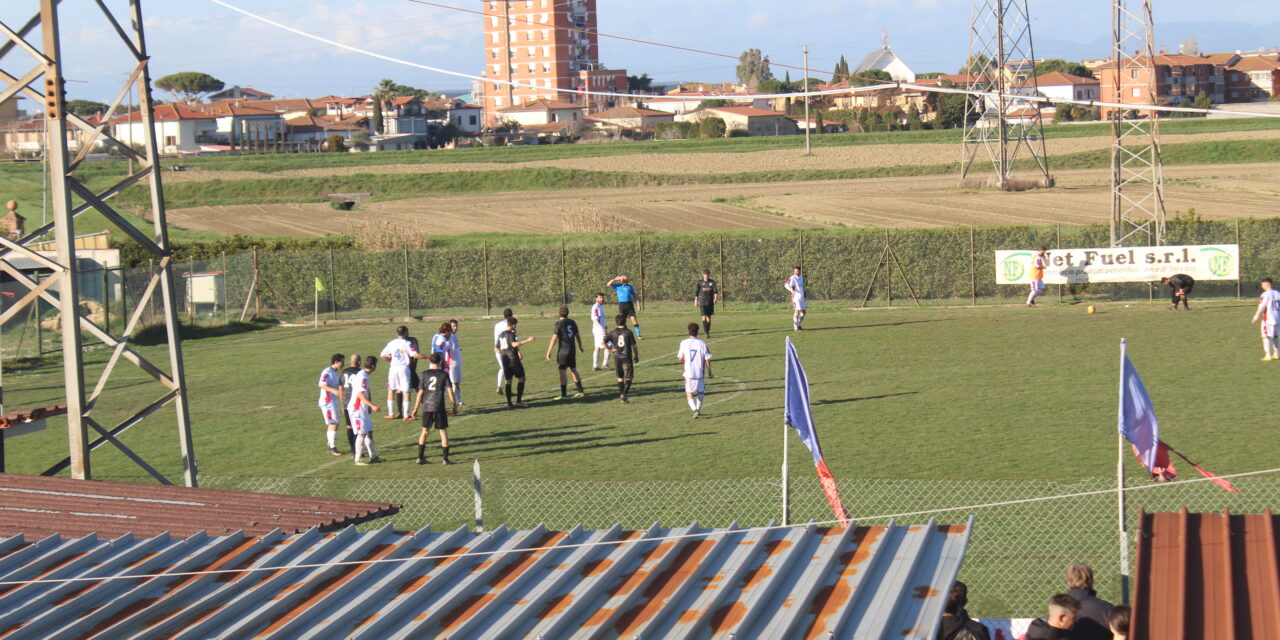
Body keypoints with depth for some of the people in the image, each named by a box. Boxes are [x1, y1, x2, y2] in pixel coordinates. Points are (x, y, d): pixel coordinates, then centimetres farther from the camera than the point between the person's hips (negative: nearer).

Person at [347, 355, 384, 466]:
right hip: (357, 409, -10)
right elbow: (360, 394, -26)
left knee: (369, 432, 13)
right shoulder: (363, 377, -19)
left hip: (363, 409, 10)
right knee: (362, 433, -8)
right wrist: (372, 405, -30)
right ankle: (357, 460, -3)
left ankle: (373, 456, 20)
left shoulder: (363, 374, 12)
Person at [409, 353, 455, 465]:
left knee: (425, 431, 14)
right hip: (439, 407, -2)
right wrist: (455, 407, 2)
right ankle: (445, 458, 2)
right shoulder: (444, 374, -1)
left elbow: (420, 393, 3)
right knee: (443, 432, 5)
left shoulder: (425, 374, 3)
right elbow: (450, 392, -6)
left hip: (427, 407, 2)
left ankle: (420, 457, 15)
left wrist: (416, 408, 10)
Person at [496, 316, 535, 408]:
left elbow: (496, 349, 19)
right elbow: (514, 344, -28)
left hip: (505, 360, 7)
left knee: (508, 381, 9)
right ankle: (518, 401, -4)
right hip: (514, 359, -7)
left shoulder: (501, 335, 14)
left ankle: (509, 403, 5)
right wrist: (527, 340, -30)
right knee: (521, 379, 3)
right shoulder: (511, 333, -9)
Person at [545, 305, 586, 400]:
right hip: (572, 350, 7)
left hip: (563, 350, -6)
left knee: (562, 371, -2)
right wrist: (580, 347, 33)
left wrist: (548, 352, -13)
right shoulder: (572, 322, 7)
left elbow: (554, 338, -16)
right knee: (573, 370, 18)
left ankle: (563, 394, -2)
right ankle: (580, 391, 21)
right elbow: (578, 335, 17)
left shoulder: (559, 323, -11)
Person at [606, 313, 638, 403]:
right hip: (627, 357, -3)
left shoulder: (613, 333, 0)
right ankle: (624, 394, -18)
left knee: (620, 377, 18)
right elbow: (634, 345, -3)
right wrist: (636, 356, 10)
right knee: (628, 378, -1)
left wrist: (610, 349, 3)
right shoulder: (628, 332, -7)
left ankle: (621, 395, 22)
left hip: (617, 357, 3)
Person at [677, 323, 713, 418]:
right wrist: (709, 372, 8)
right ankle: (699, 410, 26)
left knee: (689, 395, 3)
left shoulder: (684, 343, -4)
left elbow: (681, 358, 2)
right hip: (700, 373, 1)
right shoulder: (702, 344, -4)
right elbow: (707, 359, -3)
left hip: (689, 374, -1)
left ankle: (695, 410, -20)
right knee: (700, 392, 23)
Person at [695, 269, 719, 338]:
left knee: (709, 317, 7)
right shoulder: (700, 282, 2)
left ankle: (707, 331, 20)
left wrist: (716, 298, -24)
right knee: (704, 317, -14)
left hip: (710, 302, 2)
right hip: (702, 303, -2)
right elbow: (696, 292, 10)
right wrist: (696, 300, 12)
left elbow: (715, 290, -8)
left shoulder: (712, 282, 3)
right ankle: (707, 333, -16)